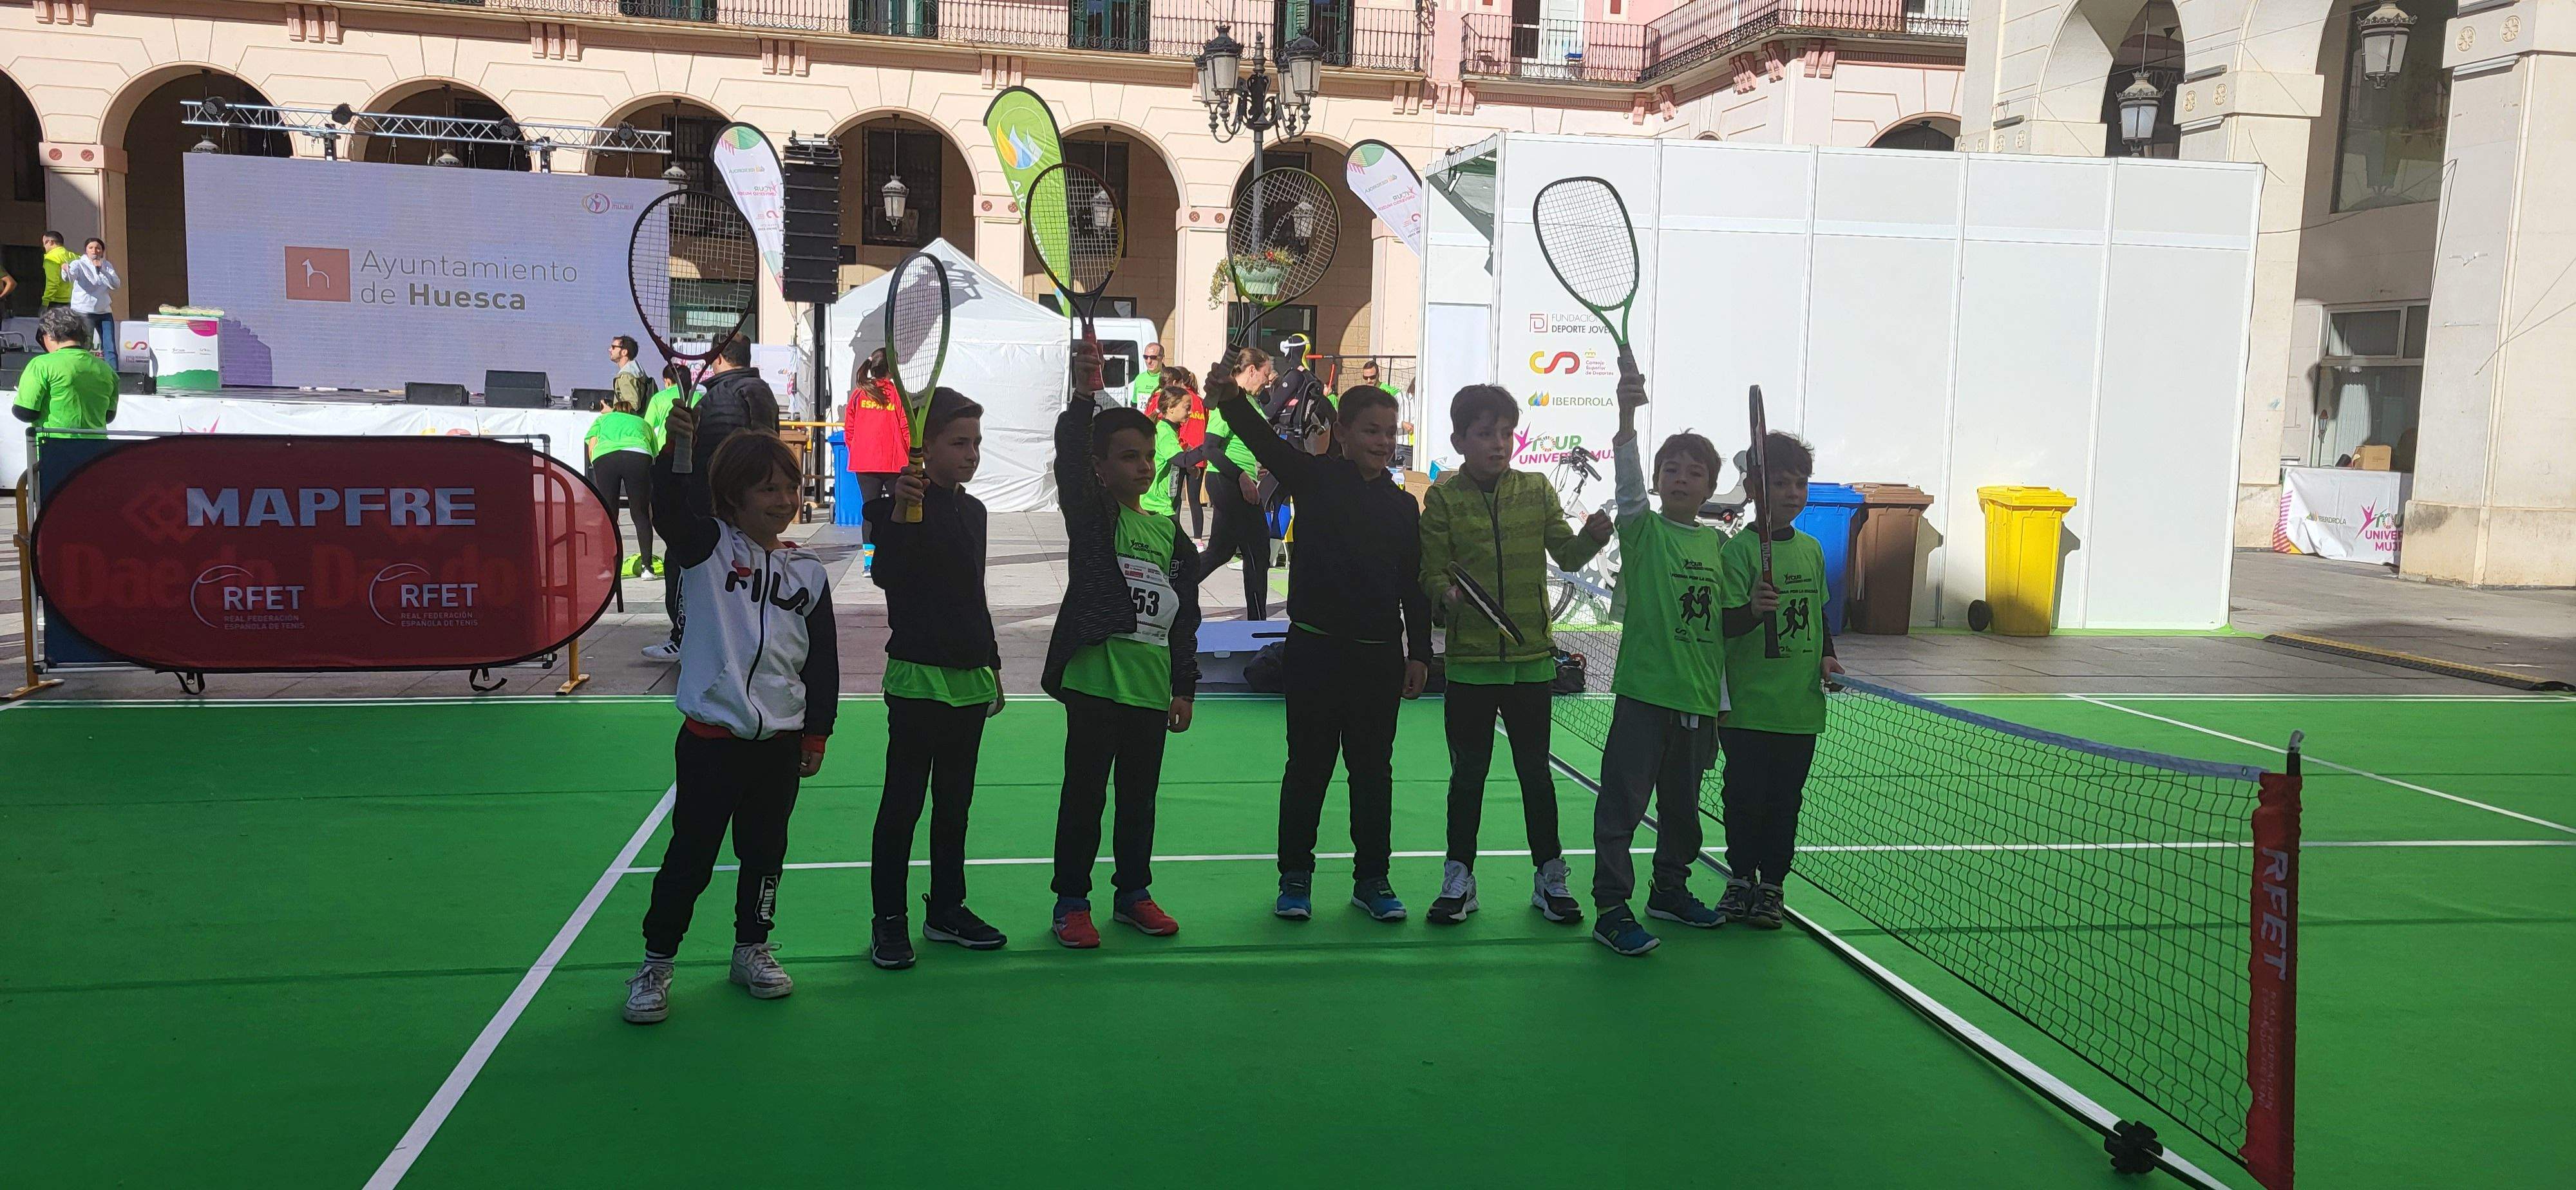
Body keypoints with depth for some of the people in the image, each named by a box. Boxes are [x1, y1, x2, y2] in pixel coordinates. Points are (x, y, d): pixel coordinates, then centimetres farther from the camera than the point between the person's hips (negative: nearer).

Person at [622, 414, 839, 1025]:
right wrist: (674, 451, -43)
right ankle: (657, 962, 18)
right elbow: (671, 508, -26)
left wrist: (817, 732, 7)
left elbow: (823, 659, 8)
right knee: (690, 854, 3)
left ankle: (752, 949, 32)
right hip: (712, 738, -3)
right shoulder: (707, 547, -4)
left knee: (765, 852, 14)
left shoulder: (808, 573, 4)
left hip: (781, 742, 3)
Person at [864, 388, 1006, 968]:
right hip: (918, 678, -7)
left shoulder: (973, 510, 12)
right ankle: (889, 920, 9)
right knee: (903, 800, 0)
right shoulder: (904, 503, -11)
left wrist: (992, 666, 22)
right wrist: (899, 514, -40)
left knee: (955, 800, 14)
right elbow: (886, 577, -27)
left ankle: (946, 909, 25)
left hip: (969, 679, 7)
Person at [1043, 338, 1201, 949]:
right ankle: (1071, 900, 13)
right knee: (1084, 793, 3)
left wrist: (1185, 686, 11)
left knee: (1141, 795, 15)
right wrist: (1085, 394, -34)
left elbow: (1185, 617, 13)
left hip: (1152, 687, 5)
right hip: (1095, 677, -5)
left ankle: (1134, 891, 29)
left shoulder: (1170, 534, 10)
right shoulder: (1090, 514, -2)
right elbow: (1070, 456, -22)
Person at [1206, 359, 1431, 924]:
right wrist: (1233, 400, -38)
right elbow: (1267, 443, -19)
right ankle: (1295, 876, 18)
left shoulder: (1402, 506, 7)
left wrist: (1419, 652, 4)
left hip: (1380, 654, 3)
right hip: (1316, 648, -3)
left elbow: (1413, 586, 9)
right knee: (1309, 765, 6)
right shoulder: (1315, 478, -2)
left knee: (1374, 769, 10)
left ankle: (1371, 878, 22)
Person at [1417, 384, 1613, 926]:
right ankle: (1458, 880, 20)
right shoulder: (1444, 496, -3)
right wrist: (1446, 595, -25)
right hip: (1470, 658, -1)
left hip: (1531, 656, 1)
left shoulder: (1537, 490, 3)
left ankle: (1550, 879, 21)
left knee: (1535, 769, 9)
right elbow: (1432, 570, -5)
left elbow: (1565, 554, 6)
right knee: (1468, 772, 8)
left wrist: (1590, 537, -14)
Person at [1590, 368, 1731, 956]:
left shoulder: (1718, 543, 9)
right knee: (1622, 803, -4)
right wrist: (1627, 416, -40)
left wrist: (1723, 697, 15)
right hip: (1644, 692, -5)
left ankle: (1670, 890, 34)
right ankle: (1611, 908, 2)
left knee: (1683, 804, 17)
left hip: (1699, 698, 5)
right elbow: (1628, 480, -23)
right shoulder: (1643, 528, -4)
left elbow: (1724, 621, 15)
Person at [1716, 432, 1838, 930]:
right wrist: (1753, 610, -34)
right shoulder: (1740, 548, -9)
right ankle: (1741, 876, 20)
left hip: (1801, 704, 5)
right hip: (1749, 704, -5)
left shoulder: (1812, 549, 10)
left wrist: (1828, 655, 7)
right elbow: (1726, 624, -14)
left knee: (1785, 799, 9)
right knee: (1745, 795, 2)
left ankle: (1771, 883, 20)